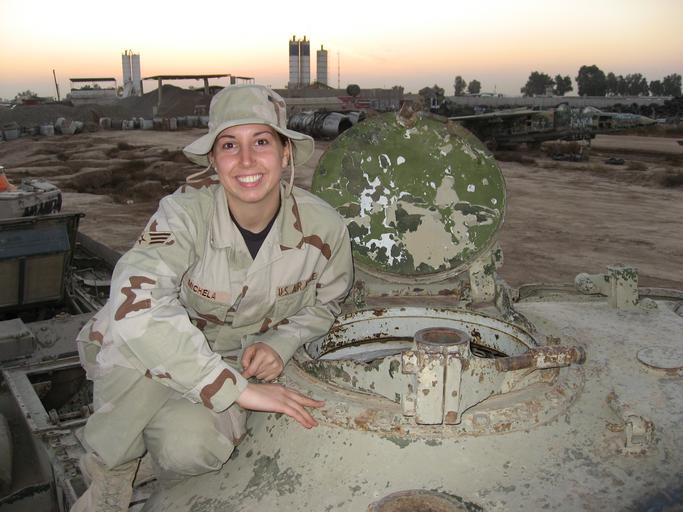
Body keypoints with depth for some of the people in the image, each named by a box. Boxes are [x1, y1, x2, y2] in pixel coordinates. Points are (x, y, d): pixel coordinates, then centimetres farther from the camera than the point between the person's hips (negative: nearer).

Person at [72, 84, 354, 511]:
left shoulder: (324, 227, -17)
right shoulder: (187, 212, -27)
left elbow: (324, 303, 3)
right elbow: (135, 305, -42)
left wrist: (280, 344, -18)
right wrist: (235, 388, -42)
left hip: (235, 362, 2)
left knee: (193, 444, -31)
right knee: (138, 338, -37)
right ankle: (112, 468, -6)